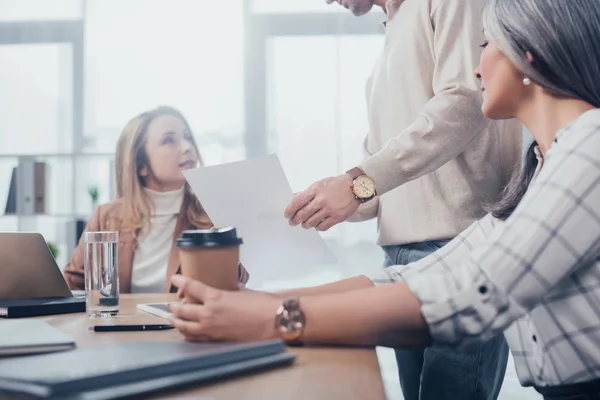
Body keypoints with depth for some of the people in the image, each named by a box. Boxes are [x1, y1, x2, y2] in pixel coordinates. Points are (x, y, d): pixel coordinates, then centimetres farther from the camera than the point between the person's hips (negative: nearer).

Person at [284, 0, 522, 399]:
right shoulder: (391, 45, 25)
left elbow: (465, 100, -17)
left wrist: (360, 181, -22)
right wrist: (324, 203, 7)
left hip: (461, 246, -8)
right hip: (401, 255, 8)